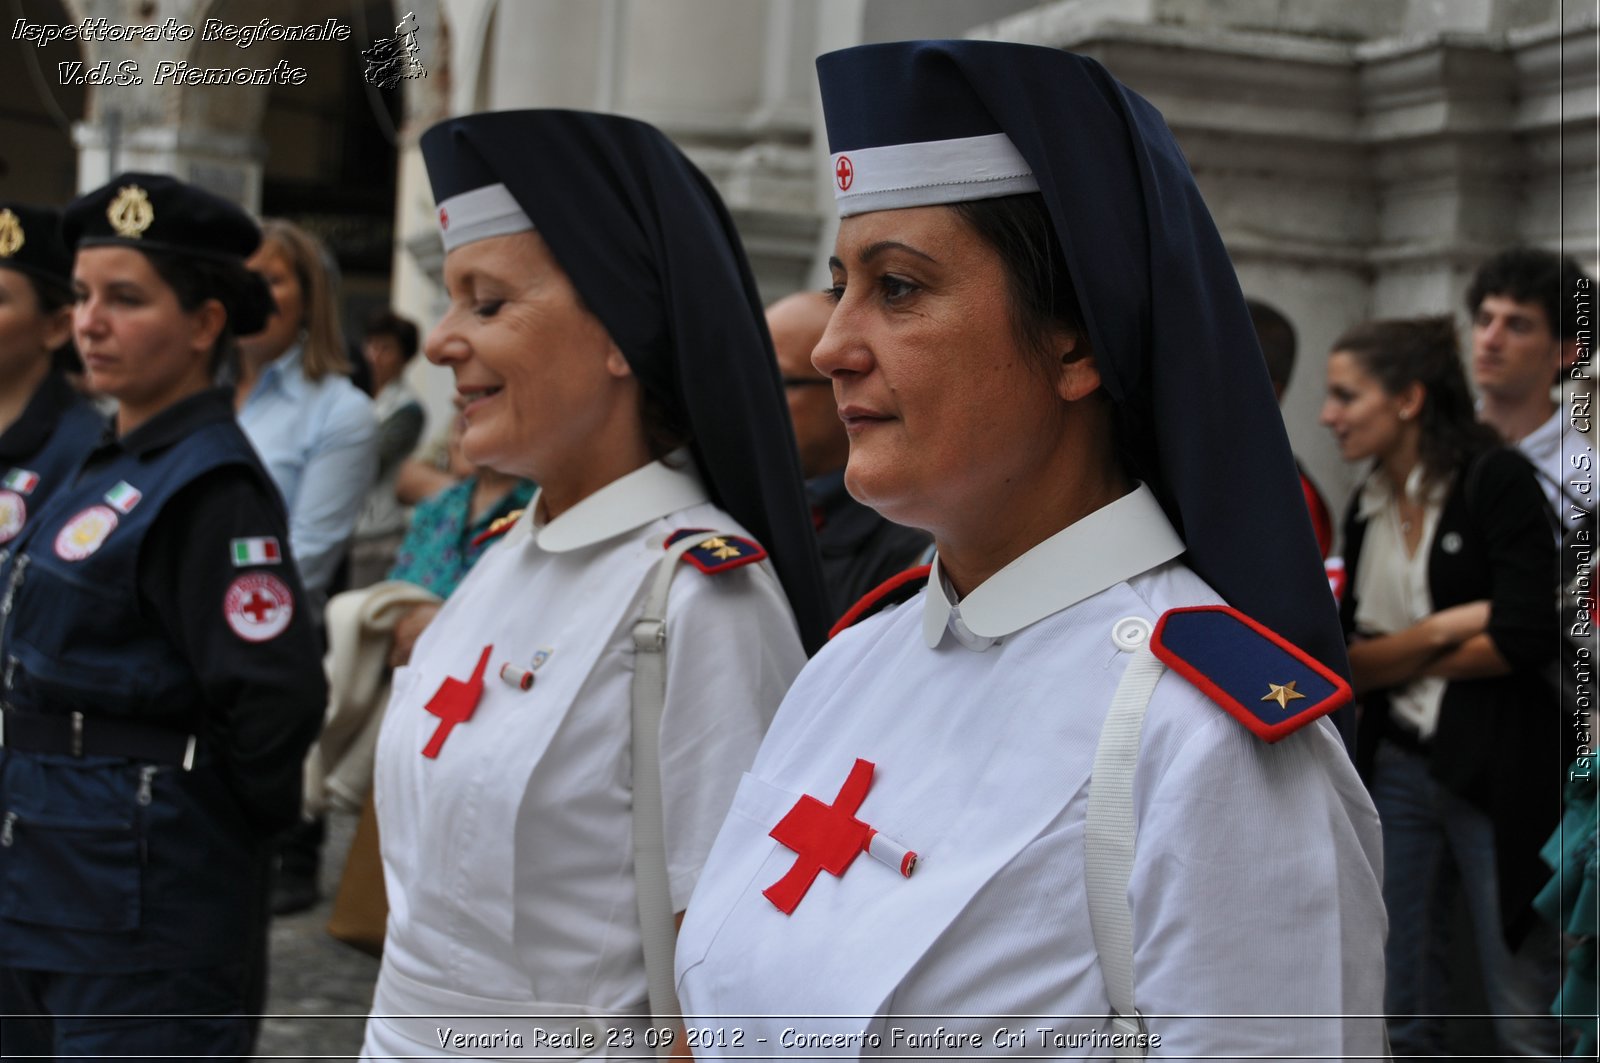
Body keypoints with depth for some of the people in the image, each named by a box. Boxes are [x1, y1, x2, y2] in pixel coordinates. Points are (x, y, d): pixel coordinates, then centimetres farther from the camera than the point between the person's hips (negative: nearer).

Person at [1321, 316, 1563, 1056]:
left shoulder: (1496, 480, -9)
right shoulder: (1367, 509, 9)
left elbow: (1524, 640, -18)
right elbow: (1350, 663, 4)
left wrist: (1399, 658, -5)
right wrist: (1437, 631, -13)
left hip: (1496, 771, -6)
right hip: (1398, 766, 6)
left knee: (1526, 1022, 1)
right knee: (1403, 1016, 12)